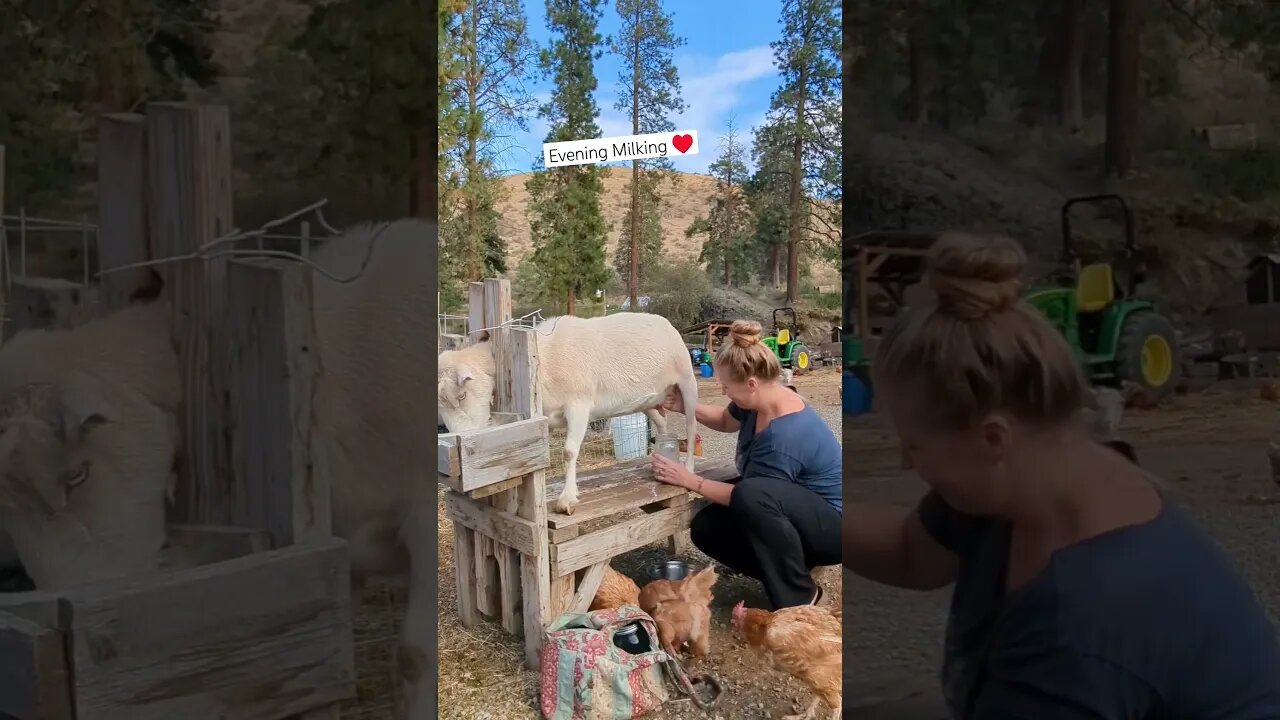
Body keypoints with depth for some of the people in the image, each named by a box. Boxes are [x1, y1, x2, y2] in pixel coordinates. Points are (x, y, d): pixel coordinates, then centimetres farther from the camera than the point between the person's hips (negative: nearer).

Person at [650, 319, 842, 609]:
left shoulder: (785, 435, -32)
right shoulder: (758, 400, -6)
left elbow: (749, 496, -21)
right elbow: (726, 421, 18)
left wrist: (689, 480, -14)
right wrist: (686, 407, 1)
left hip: (832, 524, -9)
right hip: (795, 513, 9)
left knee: (751, 498, -37)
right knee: (706, 528, -3)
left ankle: (799, 600, -18)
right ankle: (791, 574, 7)